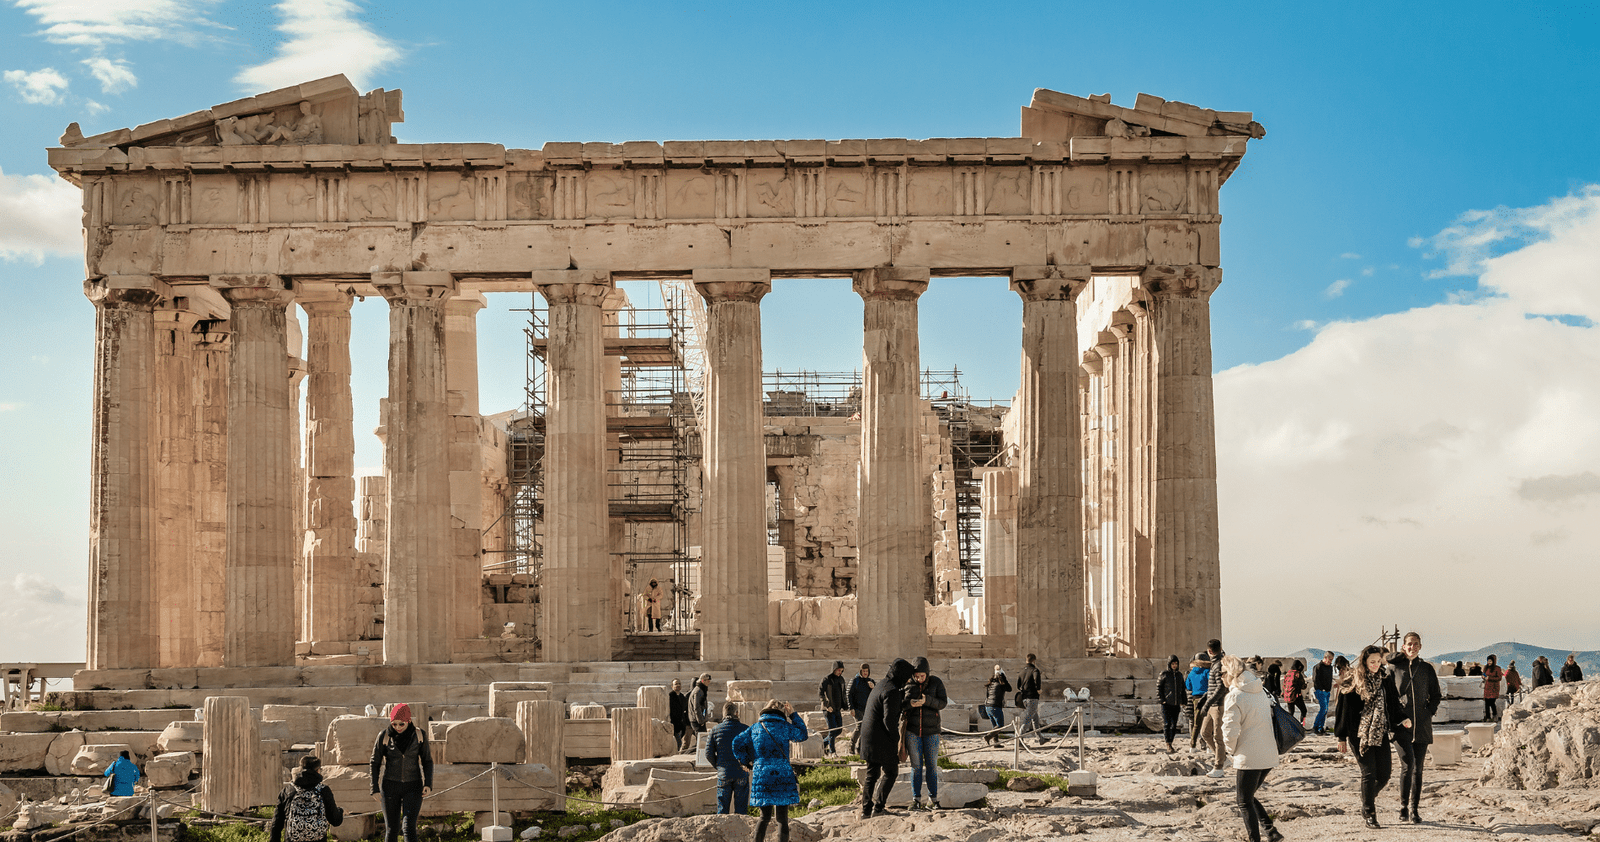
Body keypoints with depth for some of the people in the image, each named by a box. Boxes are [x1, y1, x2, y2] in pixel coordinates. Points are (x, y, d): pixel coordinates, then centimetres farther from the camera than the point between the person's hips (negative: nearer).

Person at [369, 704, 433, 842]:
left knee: (409, 827, -15)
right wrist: (375, 789, -6)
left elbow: (427, 760, 1)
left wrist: (428, 784, -12)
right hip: (390, 786, 1)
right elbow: (375, 763, -2)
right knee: (392, 829, 4)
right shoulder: (384, 736, -9)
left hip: (413, 787, -1)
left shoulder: (419, 735, -7)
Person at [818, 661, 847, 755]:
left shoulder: (841, 679, 11)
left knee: (839, 730, 6)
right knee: (832, 730, -9)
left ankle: (824, 743, 25)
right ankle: (831, 751, -1)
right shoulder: (826, 679, -9)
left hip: (837, 709, 7)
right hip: (828, 709, -7)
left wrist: (844, 707, 13)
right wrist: (827, 705, -23)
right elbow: (820, 693, -14)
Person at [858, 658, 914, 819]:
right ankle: (878, 807, -6)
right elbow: (889, 719, -22)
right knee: (890, 772, -1)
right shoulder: (892, 691, -16)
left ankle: (866, 809, 13)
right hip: (882, 739, -9)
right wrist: (897, 739, -11)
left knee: (872, 773, 13)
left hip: (868, 737, 9)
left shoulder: (880, 687, 17)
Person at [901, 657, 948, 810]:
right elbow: (898, 704, -2)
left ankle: (933, 798, 14)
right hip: (912, 730, 1)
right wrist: (909, 703, -24)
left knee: (931, 765, 4)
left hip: (931, 730, 0)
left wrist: (927, 700, -27)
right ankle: (916, 799, 10)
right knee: (916, 765, 3)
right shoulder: (907, 684, -3)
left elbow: (943, 703, -10)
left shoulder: (936, 682, -5)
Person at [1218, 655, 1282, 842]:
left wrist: (1232, 751, 1)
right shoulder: (1261, 691, 10)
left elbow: (1230, 731, -19)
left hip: (1249, 758, -8)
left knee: (1245, 802, 6)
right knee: (1248, 796, 22)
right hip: (1269, 755, 8)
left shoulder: (1234, 697, -14)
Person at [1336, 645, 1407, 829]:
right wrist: (1342, 737, -2)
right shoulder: (1353, 681, -4)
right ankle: (1368, 814, 4)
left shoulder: (1385, 679, 8)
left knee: (1384, 773, 1)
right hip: (1359, 733, -4)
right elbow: (1343, 709, -2)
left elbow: (1392, 704, 15)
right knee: (1369, 773, -9)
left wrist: (1402, 719, -4)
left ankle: (1368, 799, 31)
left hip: (1380, 733, 4)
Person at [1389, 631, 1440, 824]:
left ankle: (1414, 810, 12)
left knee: (1418, 769, 5)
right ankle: (1403, 807, -6)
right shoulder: (1394, 667, 3)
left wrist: (1430, 712, 1)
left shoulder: (1427, 669, 9)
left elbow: (1435, 696, 16)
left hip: (1422, 725, 2)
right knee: (1407, 765, -16)